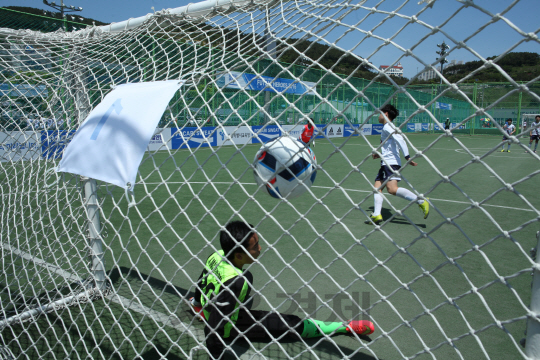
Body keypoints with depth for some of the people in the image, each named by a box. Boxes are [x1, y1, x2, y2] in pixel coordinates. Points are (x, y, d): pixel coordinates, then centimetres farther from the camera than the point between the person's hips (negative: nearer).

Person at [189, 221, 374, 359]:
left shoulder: (216, 256, -16)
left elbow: (201, 282, 4)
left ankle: (199, 303, 54)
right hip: (229, 327, -7)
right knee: (292, 324, -6)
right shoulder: (237, 280, -39)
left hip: (208, 310, 7)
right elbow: (213, 329, -36)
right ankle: (345, 327, 5)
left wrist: (198, 303, 23)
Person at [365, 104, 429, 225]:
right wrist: (380, 154, 32)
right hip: (386, 163, 11)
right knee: (377, 187, 6)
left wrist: (407, 157, -29)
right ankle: (376, 215, 1)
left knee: (392, 189, -23)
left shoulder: (387, 127, -7)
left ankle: (421, 202, -21)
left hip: (391, 163, -11)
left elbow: (400, 140, -21)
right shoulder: (389, 127, 23)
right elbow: (394, 146, 29)